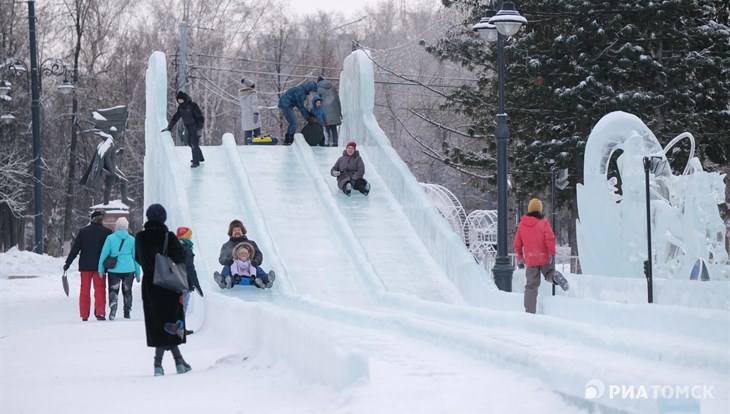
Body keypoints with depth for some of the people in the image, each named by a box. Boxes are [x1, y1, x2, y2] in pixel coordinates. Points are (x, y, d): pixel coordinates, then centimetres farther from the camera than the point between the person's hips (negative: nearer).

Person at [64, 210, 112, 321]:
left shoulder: (83, 231, 0)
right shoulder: (107, 232, -2)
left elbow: (75, 248, -1)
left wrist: (67, 263, 3)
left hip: (85, 266, 1)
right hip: (99, 265, -1)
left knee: (85, 290, 8)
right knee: (100, 289, 4)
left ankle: (84, 315, 8)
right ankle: (100, 313, -7)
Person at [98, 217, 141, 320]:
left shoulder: (110, 238, -3)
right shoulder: (131, 240, 3)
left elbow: (104, 254, -4)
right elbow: (135, 257, 7)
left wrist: (101, 269, 2)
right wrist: (137, 272, 14)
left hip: (114, 270, -2)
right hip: (129, 269, 2)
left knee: (113, 291, 4)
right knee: (127, 291, 15)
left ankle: (112, 311, -17)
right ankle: (127, 313, 17)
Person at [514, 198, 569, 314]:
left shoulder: (522, 224, 8)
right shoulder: (543, 222, -1)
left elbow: (517, 244, 12)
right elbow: (550, 238, -13)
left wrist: (520, 259, 22)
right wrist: (552, 254, -11)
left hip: (530, 260, 1)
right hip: (544, 258, -1)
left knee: (531, 285, 4)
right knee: (549, 273, 19)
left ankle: (529, 310, -3)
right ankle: (555, 276, -18)